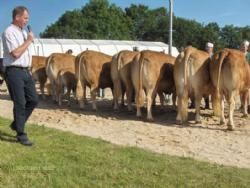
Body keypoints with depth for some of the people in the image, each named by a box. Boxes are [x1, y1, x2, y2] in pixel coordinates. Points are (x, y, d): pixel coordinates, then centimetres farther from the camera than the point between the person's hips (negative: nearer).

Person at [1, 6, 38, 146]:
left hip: (25, 71, 8)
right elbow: (15, 53, -21)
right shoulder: (9, 32, -11)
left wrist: (28, 69, 16)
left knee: (33, 100, 8)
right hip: (14, 72, -8)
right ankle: (21, 134, 7)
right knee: (20, 103, -4)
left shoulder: (23, 31, 16)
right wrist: (28, 41, -12)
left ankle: (17, 124, 25)